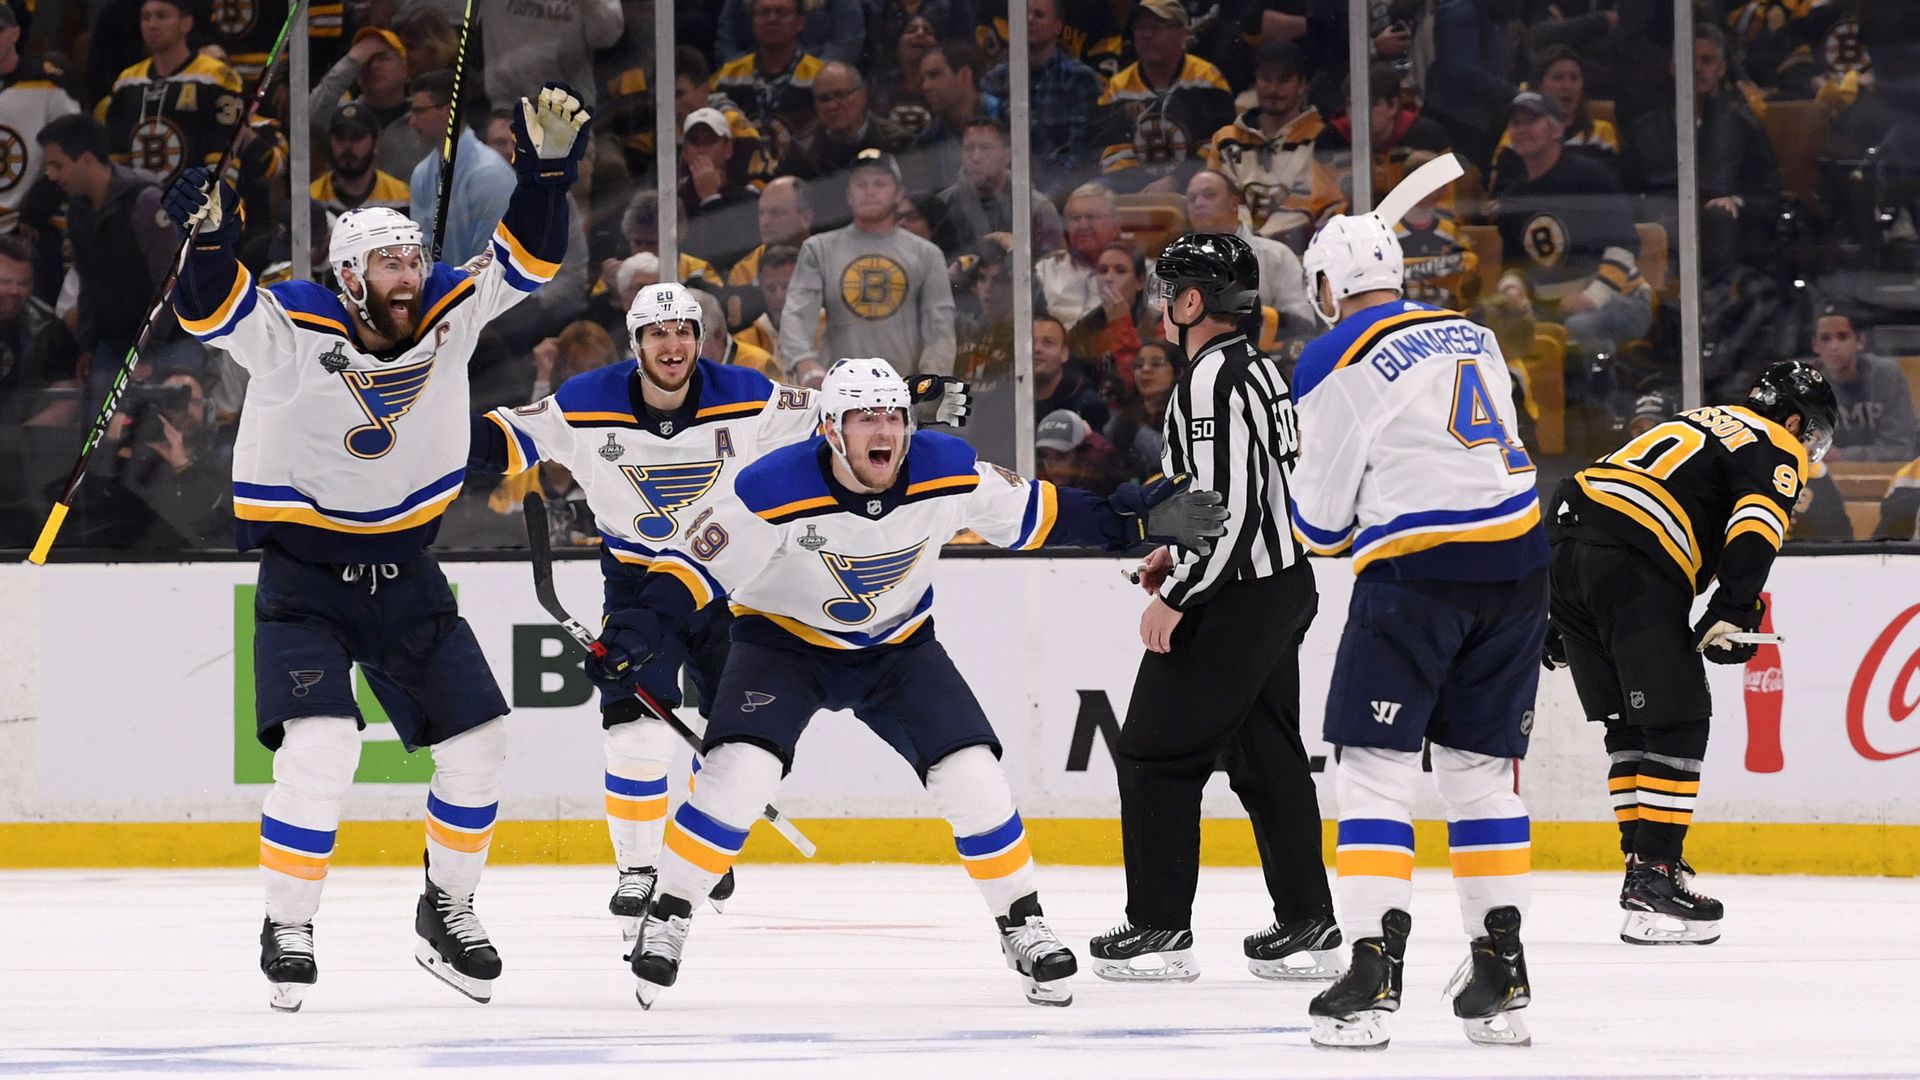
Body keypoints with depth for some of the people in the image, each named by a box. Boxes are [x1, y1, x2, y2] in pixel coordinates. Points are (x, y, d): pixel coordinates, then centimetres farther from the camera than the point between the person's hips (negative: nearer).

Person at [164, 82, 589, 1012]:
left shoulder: (448, 312, -6)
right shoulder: (295, 328, -19)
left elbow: (525, 261, -5)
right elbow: (213, 312, -34)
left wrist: (548, 164, -20)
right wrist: (208, 238, -54)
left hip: (404, 571, 5)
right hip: (302, 576, -5)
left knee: (476, 738, 5)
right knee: (320, 745, -21)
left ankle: (447, 910, 25)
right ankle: (287, 928, -5)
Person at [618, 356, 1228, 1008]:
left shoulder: (947, 471, -18)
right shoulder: (777, 489, -28)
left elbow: (1033, 514, -4)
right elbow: (703, 565, -21)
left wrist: (1134, 519, -10)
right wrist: (642, 626, -37)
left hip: (896, 648, 3)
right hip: (784, 641, -3)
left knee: (972, 777, -9)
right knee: (740, 771, -24)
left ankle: (1023, 928, 9)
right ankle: (666, 921, -8)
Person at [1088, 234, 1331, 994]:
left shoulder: (1212, 381, -18)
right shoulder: (1258, 371, 13)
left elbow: (1229, 504, -24)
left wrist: (1177, 596, -17)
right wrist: (1182, 554, 21)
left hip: (1230, 603, -10)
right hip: (1283, 584, 10)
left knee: (1156, 753, -2)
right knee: (1267, 755, 13)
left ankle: (1159, 931, -1)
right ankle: (1305, 926, 13)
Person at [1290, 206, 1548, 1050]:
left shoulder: (1337, 361, -4)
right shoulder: (1474, 337, 16)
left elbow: (1321, 520, -1)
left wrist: (1313, 509, 22)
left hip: (1417, 571, -6)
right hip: (1517, 560, 6)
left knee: (1375, 772, -2)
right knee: (1481, 770, 14)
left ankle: (1373, 974, -12)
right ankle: (1500, 973, 14)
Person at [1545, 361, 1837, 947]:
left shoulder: (1701, 422, 32)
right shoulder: (1777, 451, 7)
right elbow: (1755, 530, -14)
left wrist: (1564, 616, 32)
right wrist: (1730, 615, -21)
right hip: (1634, 569, -8)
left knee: (1628, 722, 15)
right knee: (1677, 718, -3)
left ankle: (1648, 869, 18)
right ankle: (1654, 878, -8)